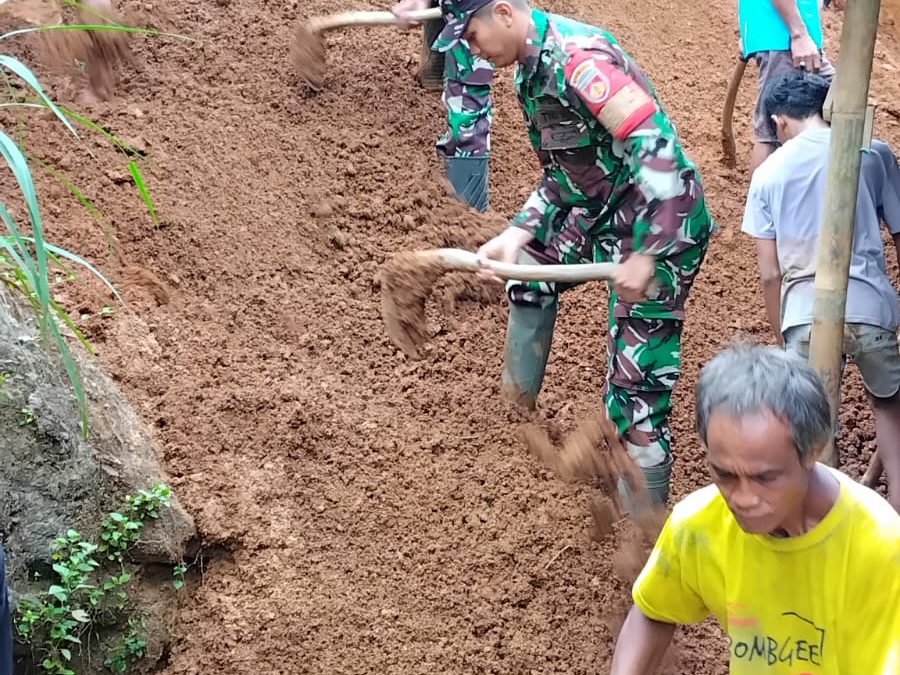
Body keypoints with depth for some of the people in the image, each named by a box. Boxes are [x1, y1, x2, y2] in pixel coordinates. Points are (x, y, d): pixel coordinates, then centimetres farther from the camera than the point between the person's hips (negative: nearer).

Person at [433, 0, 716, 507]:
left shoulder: (576, 57, -22)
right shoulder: (533, 69, 9)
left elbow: (658, 147, -29)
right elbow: (561, 176, 15)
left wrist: (645, 256, -29)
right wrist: (515, 235, 2)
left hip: (661, 228, -10)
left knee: (637, 378, -7)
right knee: (529, 263, 27)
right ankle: (519, 401, 41)